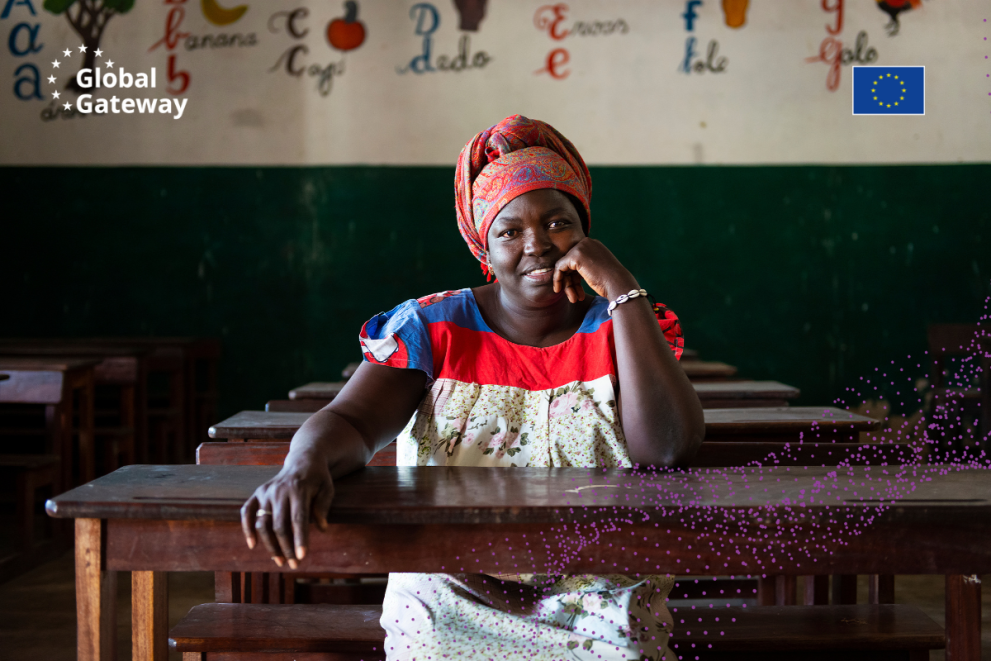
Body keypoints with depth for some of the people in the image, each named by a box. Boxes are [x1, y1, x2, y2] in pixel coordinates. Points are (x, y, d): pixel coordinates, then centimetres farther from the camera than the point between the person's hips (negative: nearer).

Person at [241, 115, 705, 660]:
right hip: (449, 591, 0)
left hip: (596, 594, 0)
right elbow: (350, 421, -8)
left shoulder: (623, 330, 6)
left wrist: (622, 291, -10)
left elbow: (667, 450, -11)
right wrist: (304, 466, -33)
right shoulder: (431, 328, 6)